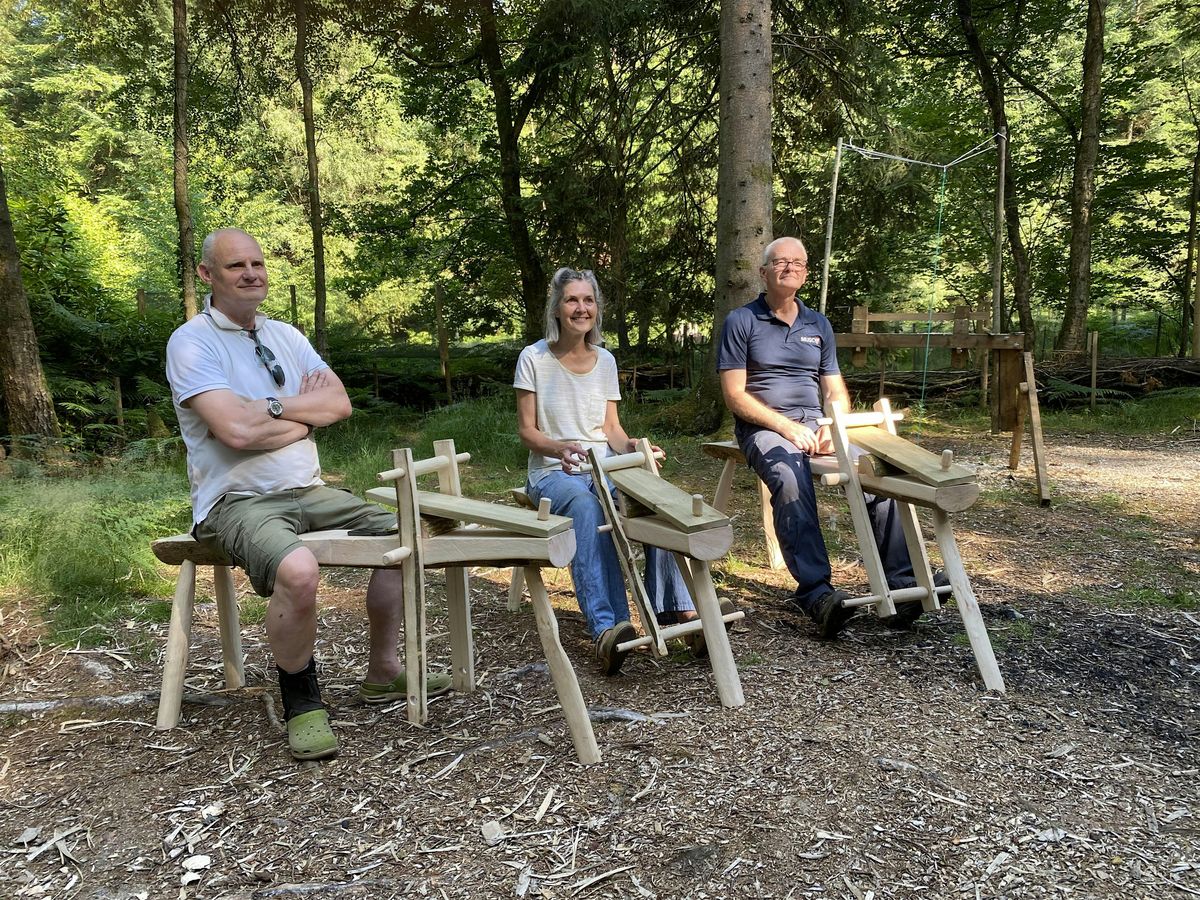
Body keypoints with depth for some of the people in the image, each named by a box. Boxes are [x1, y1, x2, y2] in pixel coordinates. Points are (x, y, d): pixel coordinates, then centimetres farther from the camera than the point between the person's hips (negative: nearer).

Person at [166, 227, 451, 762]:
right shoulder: (191, 342, -8)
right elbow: (236, 430, -22)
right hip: (236, 500, -7)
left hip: (307, 491, 8)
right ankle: (301, 700, -10)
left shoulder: (285, 336, 14)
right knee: (297, 570, -36)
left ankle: (382, 671, 14)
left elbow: (339, 404, 3)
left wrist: (277, 407, -11)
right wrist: (305, 412, -7)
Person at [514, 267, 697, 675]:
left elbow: (611, 427, 12)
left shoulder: (605, 360, 11)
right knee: (586, 508, -40)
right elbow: (526, 430, -2)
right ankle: (607, 626, -50)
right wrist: (560, 448, -23)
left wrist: (630, 446, -11)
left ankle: (675, 610, -32)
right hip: (553, 472, -3)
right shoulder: (535, 358, -1)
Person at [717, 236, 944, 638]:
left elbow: (836, 392, 16)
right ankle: (815, 591, -41)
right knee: (790, 477, -37)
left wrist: (832, 425, -8)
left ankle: (901, 580, -23)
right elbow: (734, 394, -5)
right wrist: (787, 427, -16)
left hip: (815, 426, 4)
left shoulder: (819, 325, 19)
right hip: (763, 428, -4)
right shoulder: (741, 322, 3)